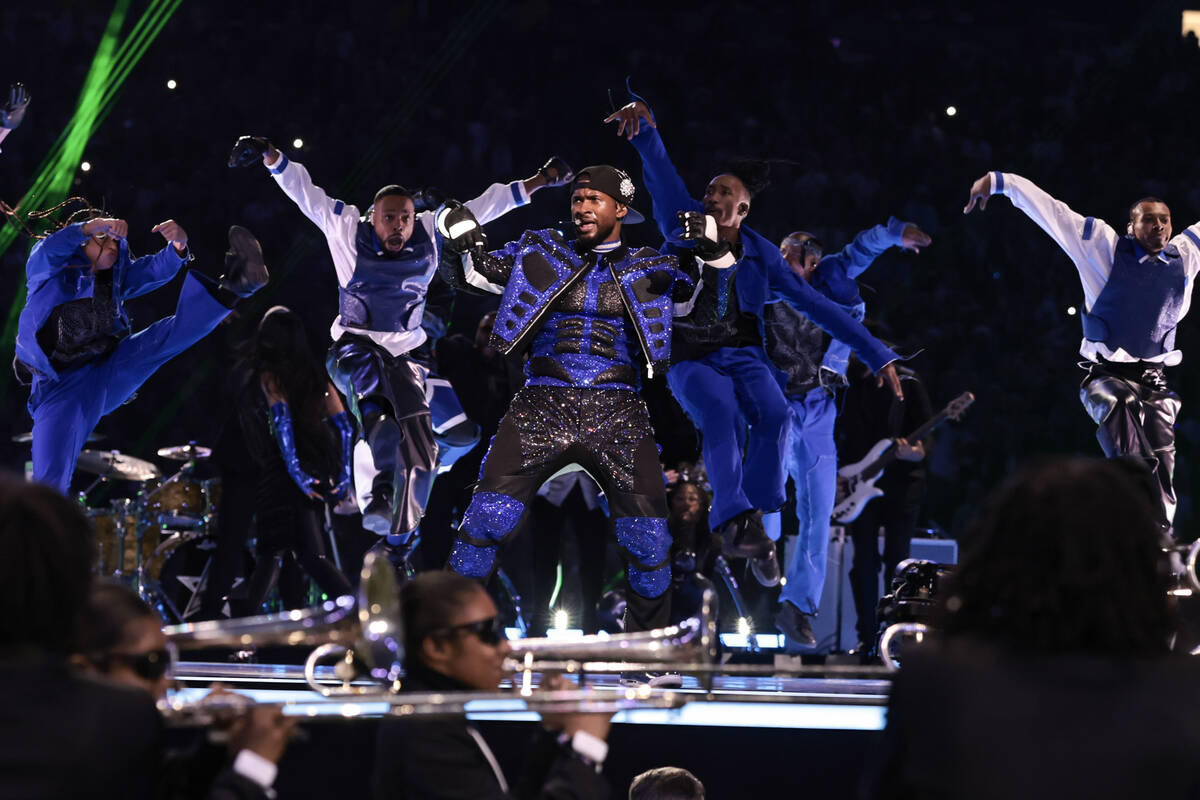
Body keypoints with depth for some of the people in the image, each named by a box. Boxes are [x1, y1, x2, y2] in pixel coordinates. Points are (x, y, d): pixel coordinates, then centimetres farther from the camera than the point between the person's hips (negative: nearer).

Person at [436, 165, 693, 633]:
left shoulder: (648, 269, 11)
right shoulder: (541, 254, 11)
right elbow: (471, 273, 10)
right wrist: (460, 244, -12)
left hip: (617, 416, 0)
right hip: (542, 408, 0)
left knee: (649, 542, -3)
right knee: (486, 520, -13)